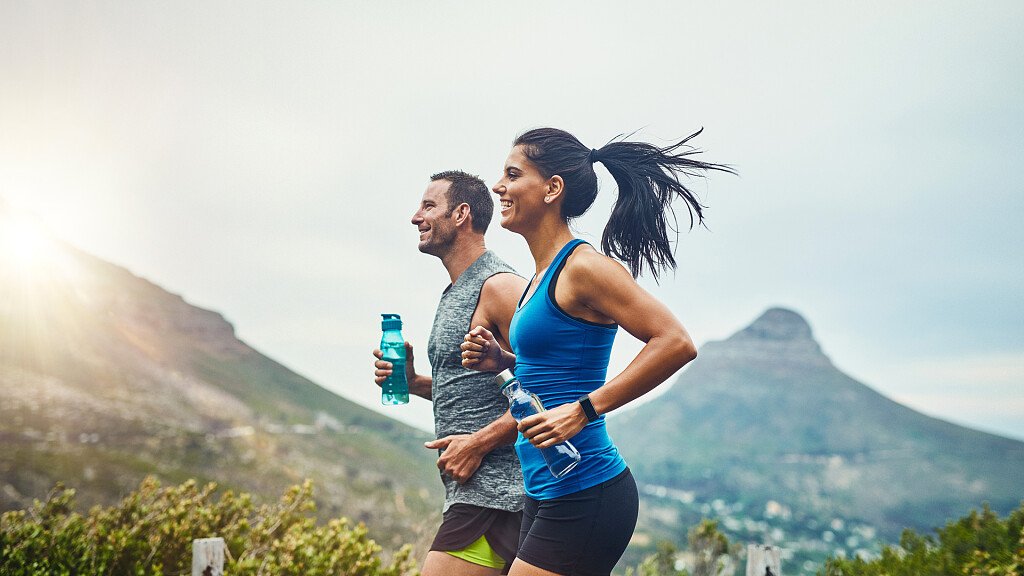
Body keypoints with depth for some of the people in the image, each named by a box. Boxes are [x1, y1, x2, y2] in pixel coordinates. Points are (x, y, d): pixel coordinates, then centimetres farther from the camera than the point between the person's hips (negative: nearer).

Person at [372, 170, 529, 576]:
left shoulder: (499, 287, -12)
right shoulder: (455, 294, 19)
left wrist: (478, 442, -20)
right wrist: (413, 382, 11)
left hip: (492, 492, -10)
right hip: (473, 488, 10)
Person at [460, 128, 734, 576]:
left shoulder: (582, 267, -14)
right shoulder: (544, 275, 14)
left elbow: (676, 344, -21)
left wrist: (584, 410, -23)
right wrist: (501, 359, 9)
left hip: (583, 499, -10)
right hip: (547, 495, 10)